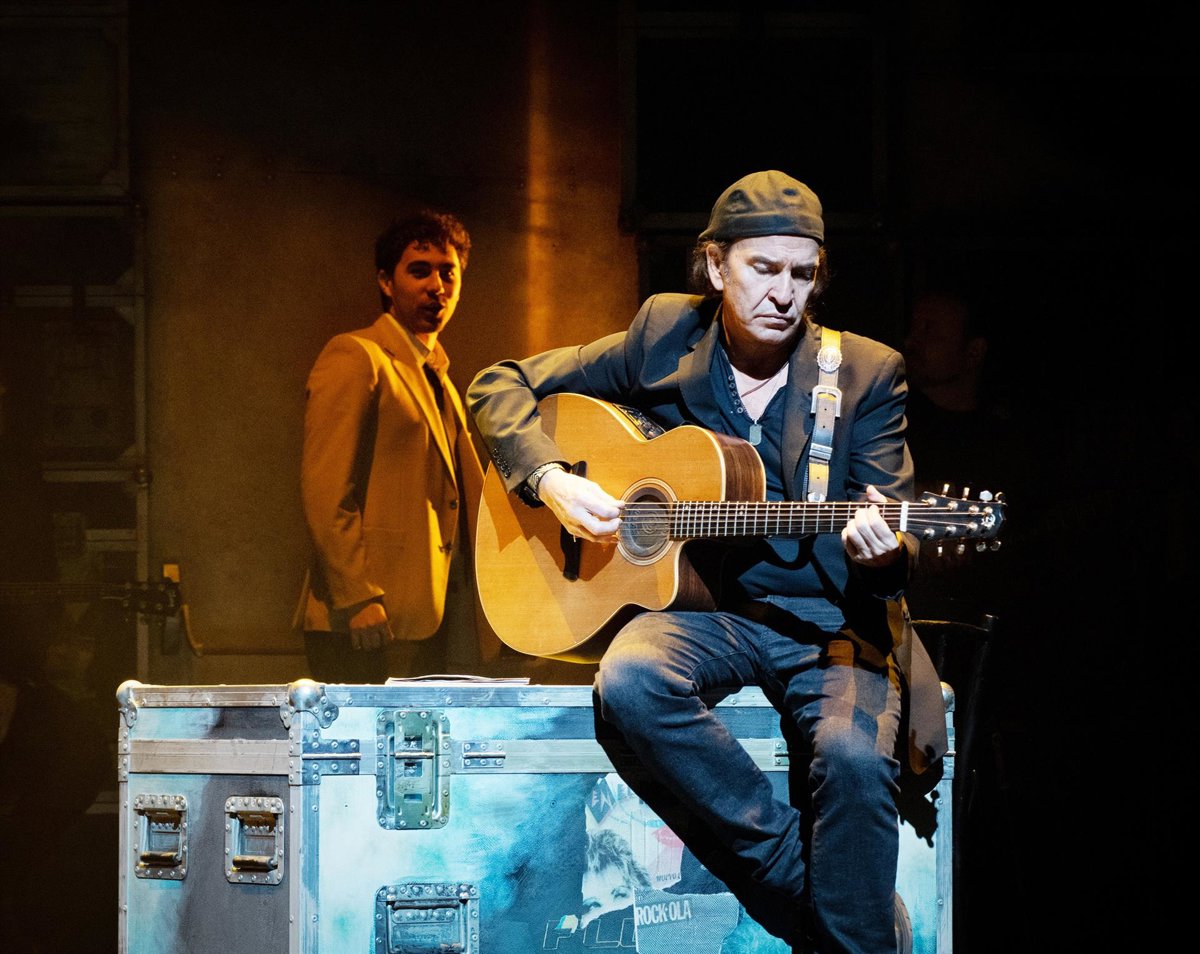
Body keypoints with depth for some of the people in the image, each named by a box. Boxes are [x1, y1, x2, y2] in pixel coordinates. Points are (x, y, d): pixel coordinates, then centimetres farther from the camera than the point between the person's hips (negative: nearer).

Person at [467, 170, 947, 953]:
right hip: (702, 607, 2)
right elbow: (500, 388, 9)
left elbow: (899, 542, 0)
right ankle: (802, 887, -21)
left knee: (855, 755, -33)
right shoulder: (664, 338, 4)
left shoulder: (866, 374, 2)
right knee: (629, 680, -33)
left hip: (827, 622, -1)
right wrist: (552, 481, -9)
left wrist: (881, 552, -26)